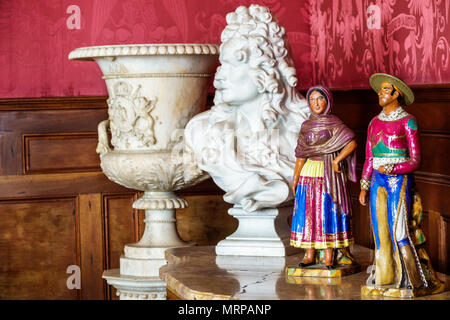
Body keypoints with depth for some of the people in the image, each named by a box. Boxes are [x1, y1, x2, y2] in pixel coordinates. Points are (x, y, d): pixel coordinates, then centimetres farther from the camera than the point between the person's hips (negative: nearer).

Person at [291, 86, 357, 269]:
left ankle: (329, 257, 1)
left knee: (328, 212, -3)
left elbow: (352, 143, -11)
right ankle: (310, 255, 10)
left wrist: (336, 160, -15)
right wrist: (295, 179, 7)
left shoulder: (334, 124, 0)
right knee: (308, 212, 3)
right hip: (308, 174, 4)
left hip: (329, 175, -4)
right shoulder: (306, 126, 12)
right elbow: (301, 155, 11)